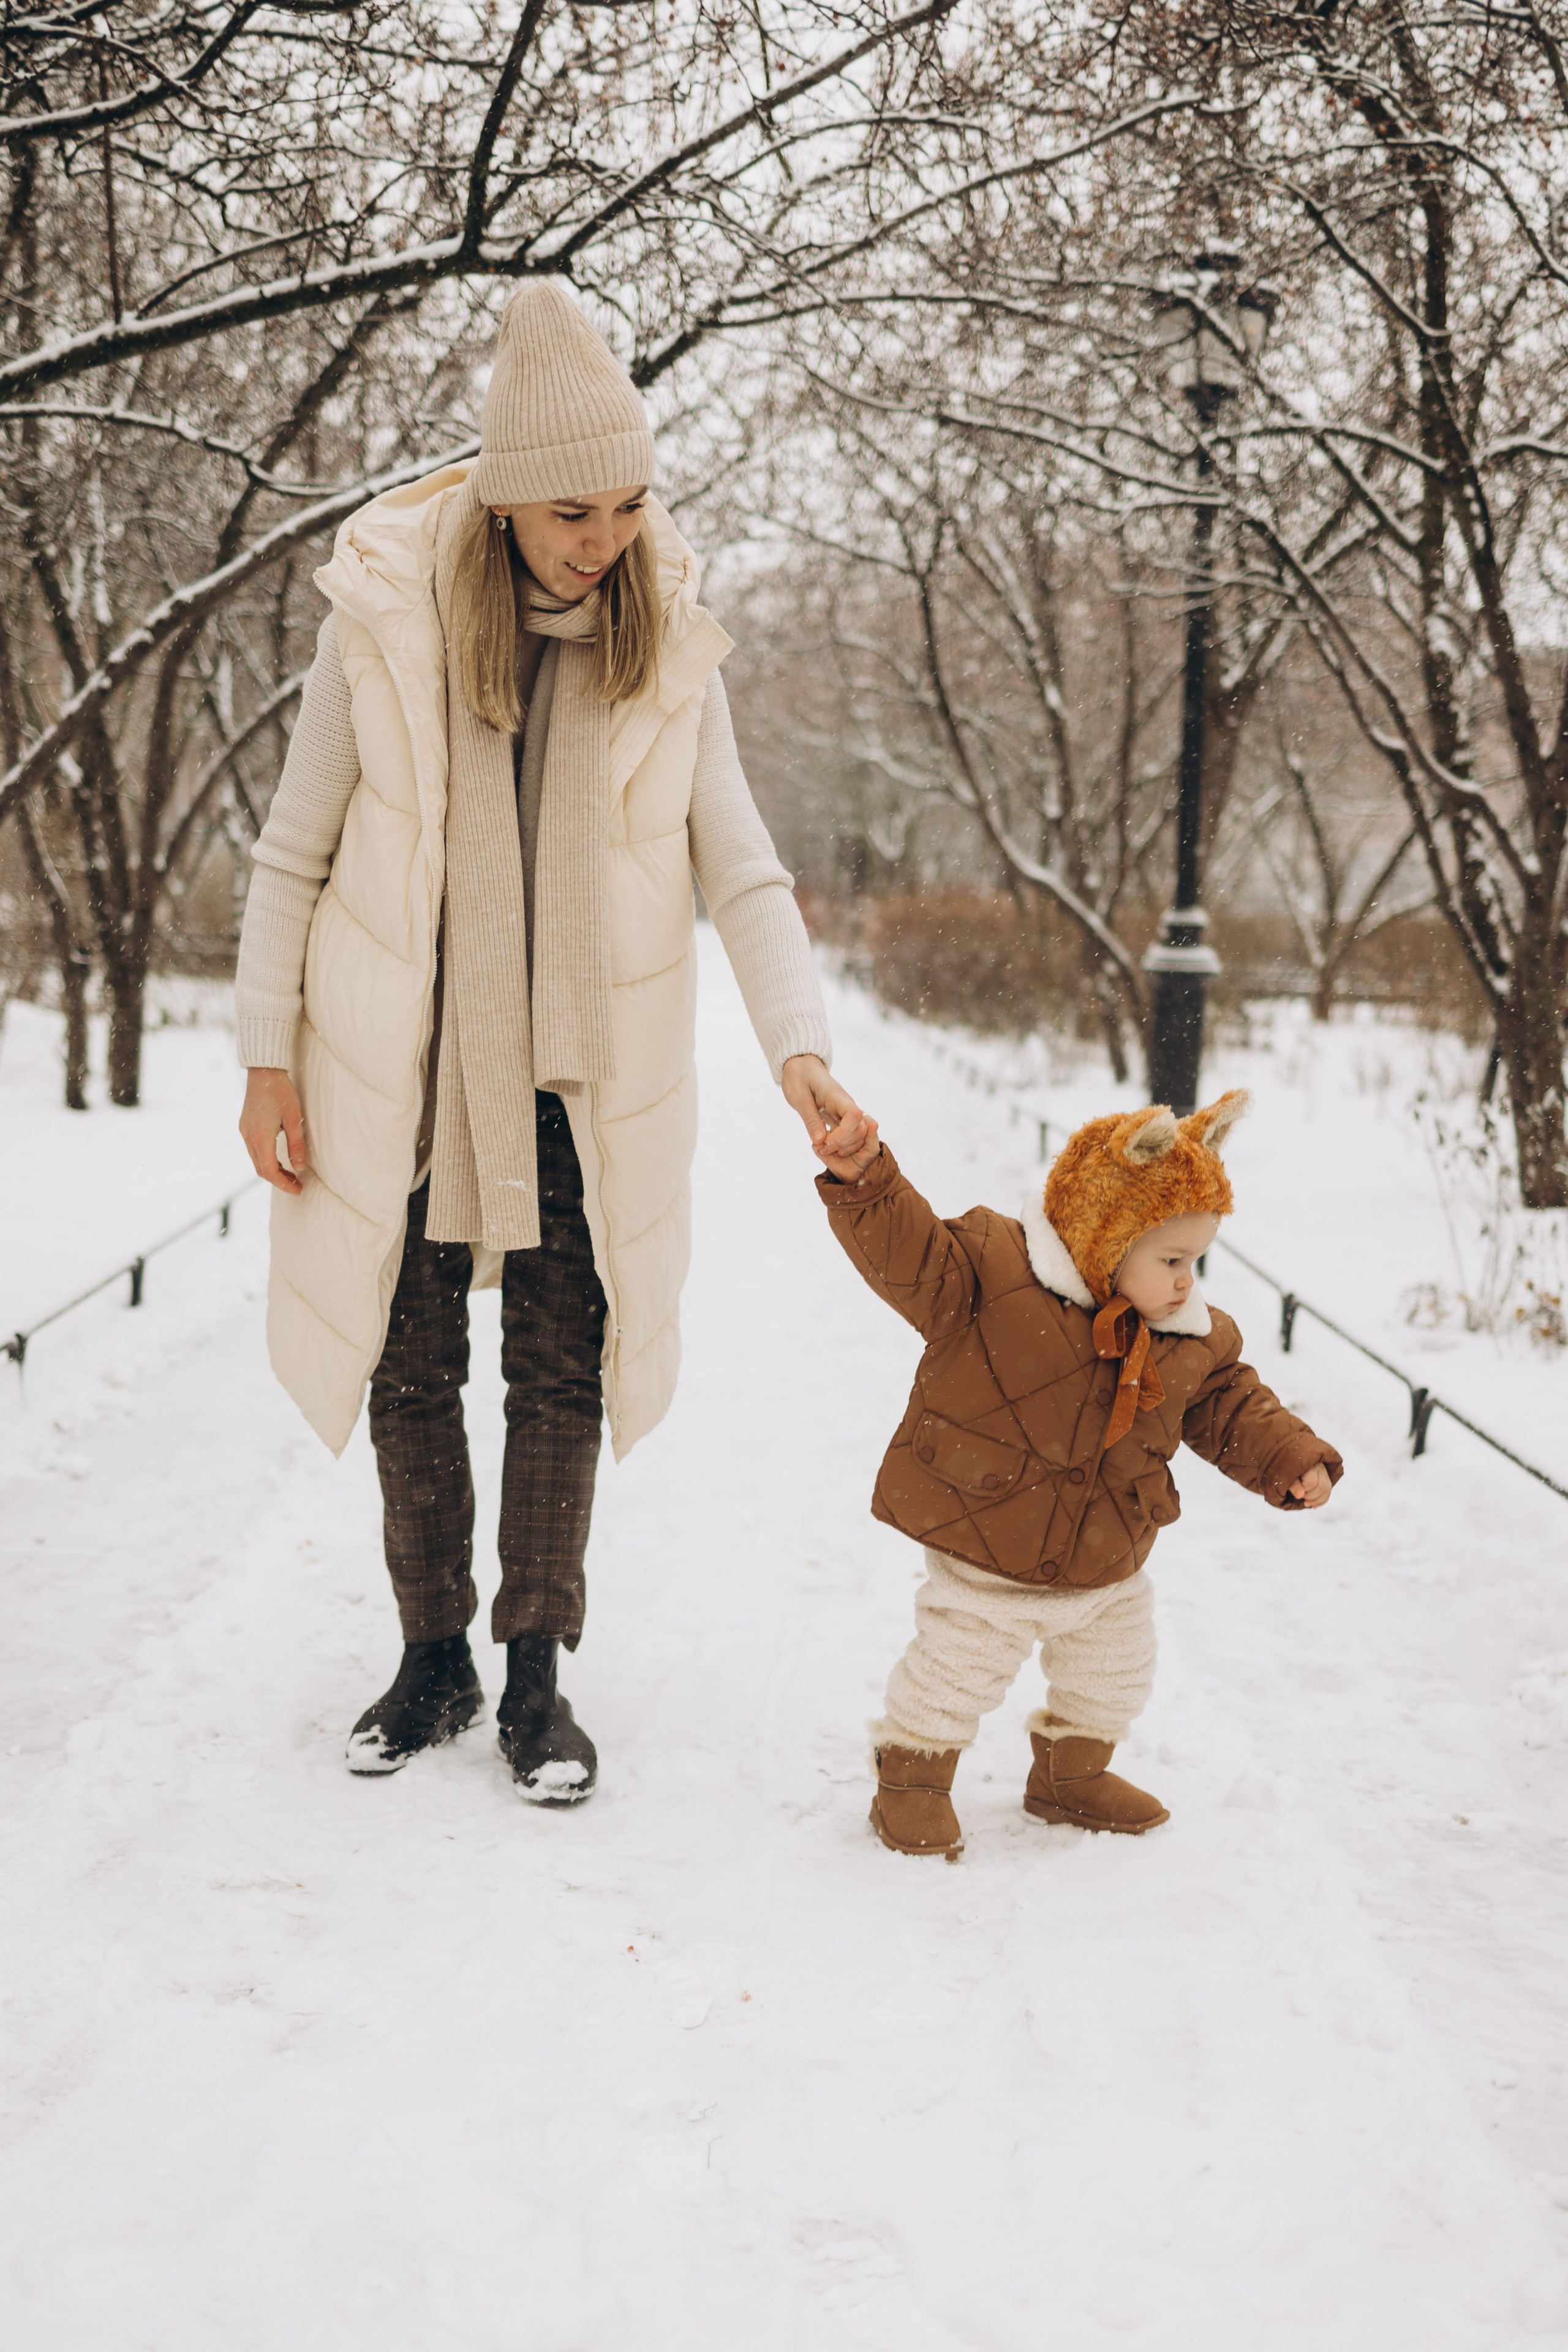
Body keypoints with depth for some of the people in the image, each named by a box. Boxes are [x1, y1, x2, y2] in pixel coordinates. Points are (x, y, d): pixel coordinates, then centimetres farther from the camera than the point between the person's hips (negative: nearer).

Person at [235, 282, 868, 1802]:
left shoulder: (667, 642, -4)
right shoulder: (387, 614, -9)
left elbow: (741, 865, -5)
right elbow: (295, 851, -2)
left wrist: (798, 1045, -19)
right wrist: (268, 1055, -4)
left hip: (582, 1072, 1)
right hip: (399, 1067, 0)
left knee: (561, 1375, 4)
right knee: (410, 1369, 9)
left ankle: (536, 1676, 18)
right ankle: (432, 1659, 26)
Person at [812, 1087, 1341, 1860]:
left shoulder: (1192, 1339, -4)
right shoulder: (993, 1274, -22)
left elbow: (1229, 1403, 8)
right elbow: (910, 1254, -30)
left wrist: (1291, 1459, -4)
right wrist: (864, 1181, -45)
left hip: (1105, 1562, 6)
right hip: (988, 1555, -6)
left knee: (1111, 1676, 23)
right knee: (956, 1668, 5)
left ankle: (1072, 1775, 48)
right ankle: (912, 1782, 29)